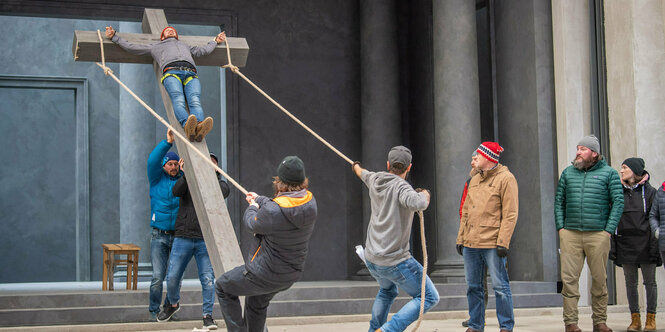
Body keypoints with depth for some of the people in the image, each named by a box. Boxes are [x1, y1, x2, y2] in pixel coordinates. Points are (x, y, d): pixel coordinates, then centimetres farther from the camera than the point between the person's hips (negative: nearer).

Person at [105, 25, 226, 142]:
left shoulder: (186, 46, 49)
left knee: (195, 102, -31)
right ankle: (187, 125, -63)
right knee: (178, 101, -34)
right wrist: (114, 37, 38)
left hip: (191, 74, 2)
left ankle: (200, 127, -61)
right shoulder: (156, 46, 40)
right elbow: (131, 47, 41)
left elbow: (203, 50, 51)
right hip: (171, 72, -2)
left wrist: (215, 41, 62)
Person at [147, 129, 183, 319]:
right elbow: (153, 160, -11)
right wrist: (167, 143, -23)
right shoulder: (157, 179, 4)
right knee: (158, 276, -7)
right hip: (159, 235, -2)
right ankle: (154, 310, 3)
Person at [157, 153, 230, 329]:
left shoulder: (217, 182, 9)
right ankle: (173, 304, 29)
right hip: (183, 237, 1)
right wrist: (187, 173, -27)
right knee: (172, 277, 2)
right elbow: (176, 191, -13)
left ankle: (208, 315, 5)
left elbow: (224, 191, -15)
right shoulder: (188, 181, 9)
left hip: (206, 240, 0)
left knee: (208, 279, -7)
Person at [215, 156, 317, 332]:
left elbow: (252, 224, -11)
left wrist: (252, 208, 11)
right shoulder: (309, 202, -10)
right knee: (257, 304, 32)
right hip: (291, 275, 7)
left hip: (266, 275, -7)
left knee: (223, 286, 17)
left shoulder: (272, 211, -32)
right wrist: (259, 200, 23)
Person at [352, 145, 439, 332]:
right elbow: (417, 204, -39)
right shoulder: (400, 187, -18)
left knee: (387, 291, 35)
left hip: (371, 260, 8)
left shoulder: (374, 180, 5)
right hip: (395, 262, -8)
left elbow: (364, 175, 30)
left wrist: (357, 167, 54)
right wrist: (424, 195, -15)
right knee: (428, 298, -1)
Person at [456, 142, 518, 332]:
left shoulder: (505, 178, -5)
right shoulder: (474, 180, 17)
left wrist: (503, 242, -17)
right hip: (470, 244, 7)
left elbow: (510, 214, -11)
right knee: (473, 286, 11)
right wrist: (460, 238, 14)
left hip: (492, 244, -7)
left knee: (500, 286, -3)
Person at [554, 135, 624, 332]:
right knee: (569, 277, -5)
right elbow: (559, 201, 14)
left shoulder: (608, 173, 5)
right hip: (570, 234, 2)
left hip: (598, 234, -2)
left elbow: (618, 202, 1)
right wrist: (560, 227, 3)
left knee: (599, 279, 3)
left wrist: (609, 230, -6)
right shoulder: (568, 173, 13)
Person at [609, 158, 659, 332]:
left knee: (649, 281, 2)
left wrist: (654, 245, -9)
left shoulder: (649, 192, 1)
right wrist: (613, 246, 3)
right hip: (625, 244, 3)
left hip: (645, 243, -3)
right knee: (630, 282, 5)